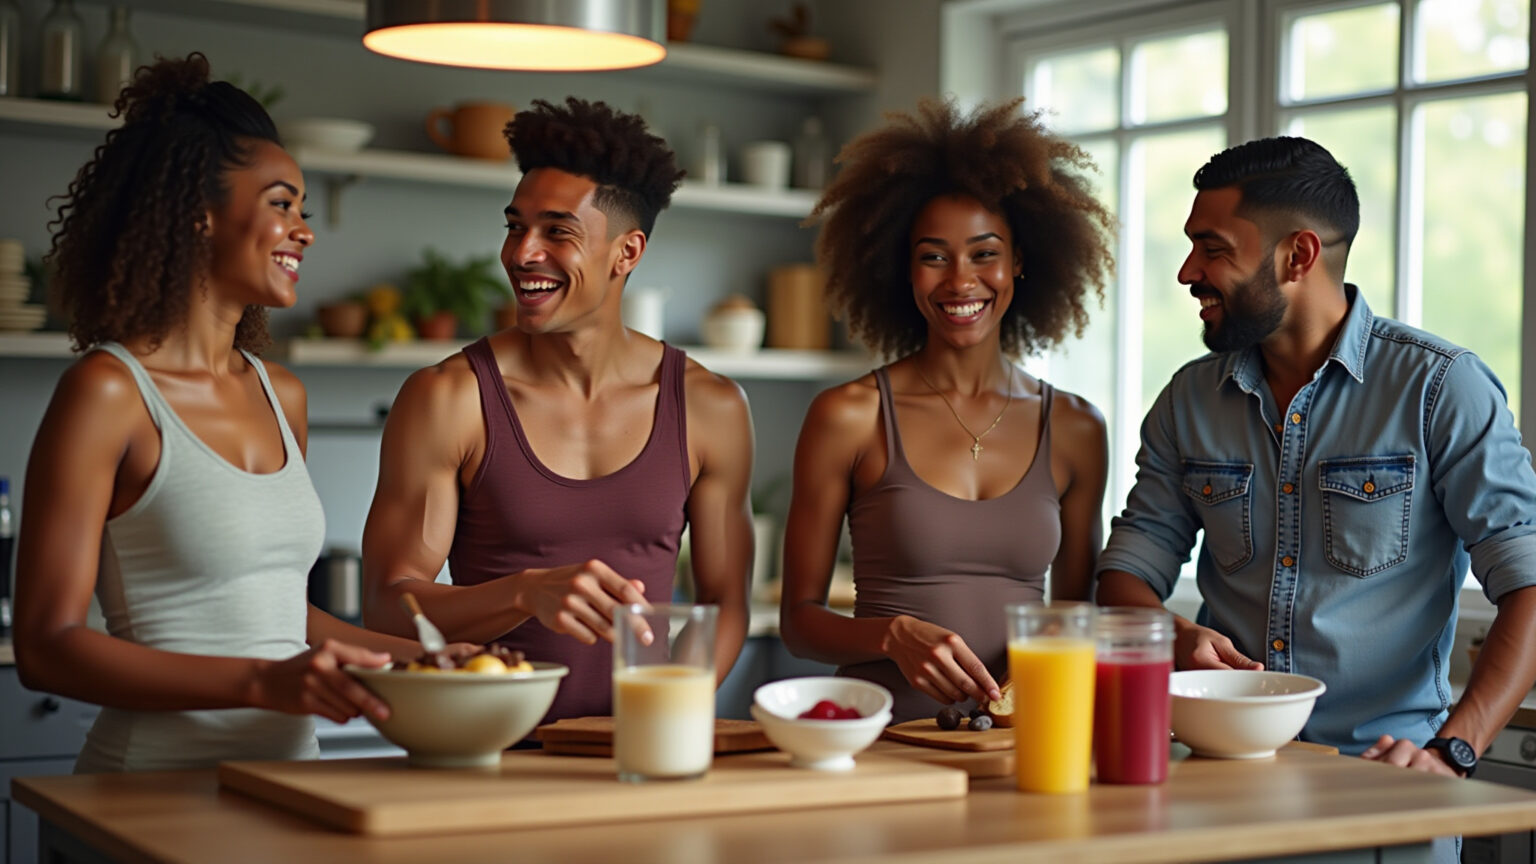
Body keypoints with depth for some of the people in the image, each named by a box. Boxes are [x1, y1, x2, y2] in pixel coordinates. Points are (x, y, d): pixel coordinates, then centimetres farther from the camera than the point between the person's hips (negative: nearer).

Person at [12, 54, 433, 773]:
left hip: (287, 766, 6)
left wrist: (420, 657, 8)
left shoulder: (281, 396, 14)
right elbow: (46, 646, -11)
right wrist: (264, 682, -20)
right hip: (159, 797, -6)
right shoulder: (107, 391, -6)